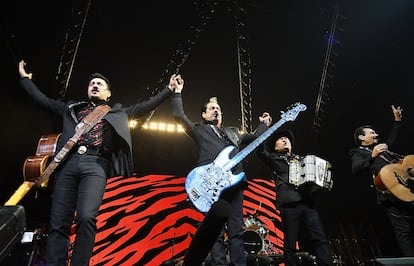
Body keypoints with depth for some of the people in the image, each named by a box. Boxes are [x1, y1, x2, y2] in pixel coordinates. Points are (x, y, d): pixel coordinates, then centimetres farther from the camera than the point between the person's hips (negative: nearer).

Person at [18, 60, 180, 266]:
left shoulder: (117, 112, 22)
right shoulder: (72, 108, 28)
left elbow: (146, 106, 18)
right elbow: (43, 100, 33)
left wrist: (169, 89, 16)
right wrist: (25, 78, 38)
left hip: (96, 165, -2)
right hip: (68, 163, 3)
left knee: (86, 218, -20)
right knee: (58, 223, -2)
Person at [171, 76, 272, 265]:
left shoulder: (233, 132, 30)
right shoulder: (199, 130, 15)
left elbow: (253, 138, 39)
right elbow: (178, 116, 5)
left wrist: (263, 124, 38)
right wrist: (178, 92, 8)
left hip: (235, 184, 5)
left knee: (236, 230, 5)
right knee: (216, 232, -2)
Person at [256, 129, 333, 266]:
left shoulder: (300, 159, 26)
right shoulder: (274, 158, 14)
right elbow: (260, 151, -4)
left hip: (307, 202, 3)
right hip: (289, 203, -3)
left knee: (320, 238, -4)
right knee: (290, 243, -1)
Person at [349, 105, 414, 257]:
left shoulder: (380, 147, 31)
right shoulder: (358, 153, 4)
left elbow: (391, 140, 47)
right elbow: (355, 169, -15)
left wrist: (397, 120, 46)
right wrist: (372, 156, -27)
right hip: (391, 194, -8)